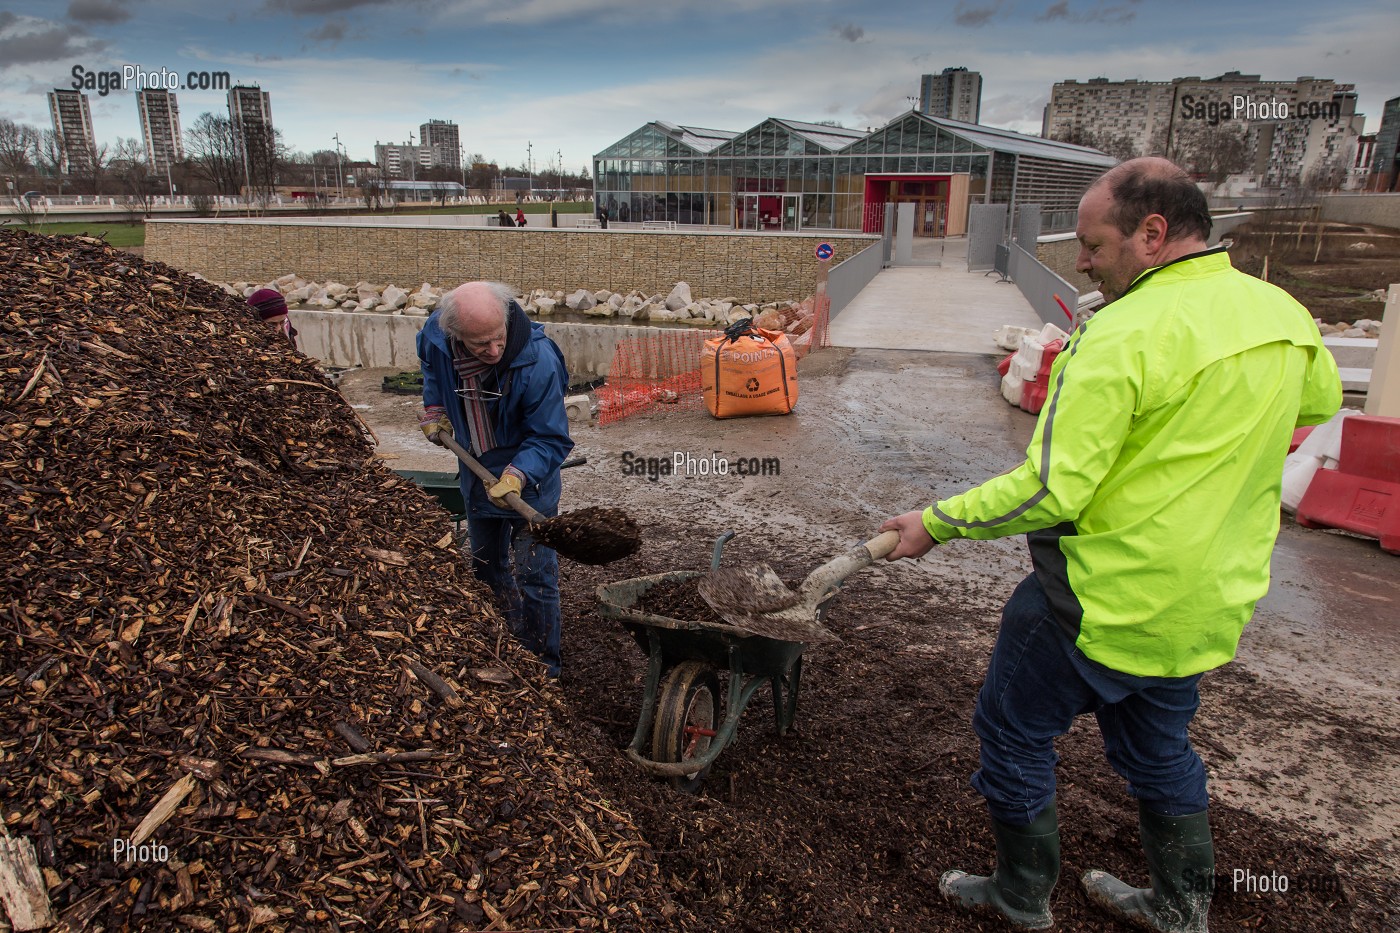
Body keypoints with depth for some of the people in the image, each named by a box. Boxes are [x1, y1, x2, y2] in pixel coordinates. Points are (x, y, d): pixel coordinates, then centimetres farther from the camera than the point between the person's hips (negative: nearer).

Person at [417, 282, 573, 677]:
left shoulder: (537, 360, -33)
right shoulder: (436, 335, -18)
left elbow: (550, 439, -27)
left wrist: (518, 475, -40)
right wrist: (434, 408, 5)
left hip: (530, 477, -6)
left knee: (534, 576, -3)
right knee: (486, 568, 21)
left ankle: (543, 668, 14)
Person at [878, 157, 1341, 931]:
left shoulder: (1125, 335, -23)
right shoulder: (1283, 315, 1)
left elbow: (1050, 490, -26)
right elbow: (1321, 401, 23)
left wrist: (937, 523, -15)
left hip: (1106, 599, -8)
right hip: (1212, 604, 8)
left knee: (1012, 731, 13)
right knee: (1157, 747, 27)